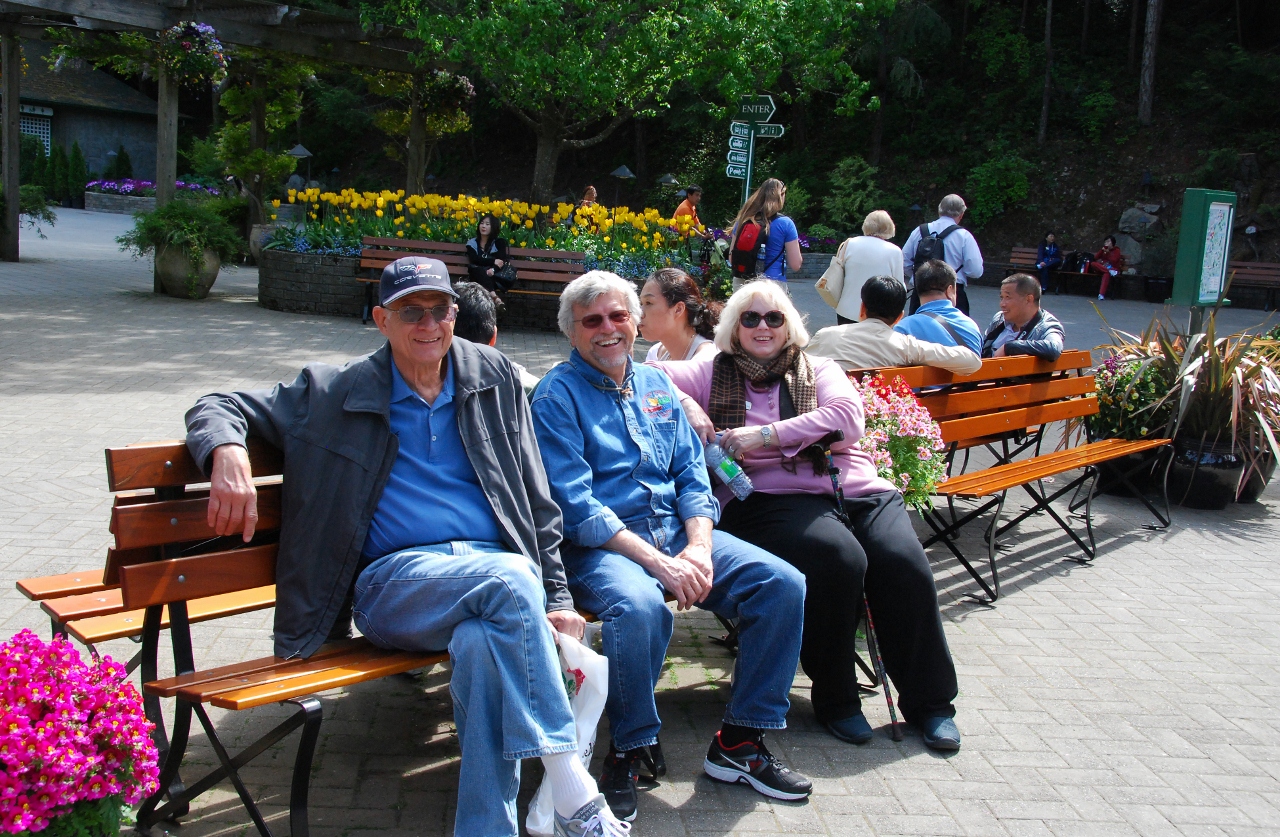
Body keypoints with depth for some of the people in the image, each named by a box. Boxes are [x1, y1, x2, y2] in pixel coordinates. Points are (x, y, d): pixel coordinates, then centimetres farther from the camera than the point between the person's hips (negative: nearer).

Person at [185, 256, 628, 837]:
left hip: (501, 572, 2)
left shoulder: (493, 377, 15)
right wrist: (228, 453, -14)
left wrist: (556, 596, 7)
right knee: (508, 578, -34)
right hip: (395, 584, -2)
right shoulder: (335, 394, 10)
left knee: (484, 643, -36)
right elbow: (218, 408, 12)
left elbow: (537, 500, 15)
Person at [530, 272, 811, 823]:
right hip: (601, 546, -6)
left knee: (783, 584, -13)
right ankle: (628, 752, -13)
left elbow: (693, 476, 12)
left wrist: (699, 549, -8)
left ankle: (740, 742, -1)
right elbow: (576, 506, -13)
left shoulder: (657, 385, 16)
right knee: (639, 605, -38)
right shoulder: (556, 397, -3)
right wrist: (658, 563, -22)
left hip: (677, 530, 6)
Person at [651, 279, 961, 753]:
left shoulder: (818, 371, 20)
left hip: (854, 488, 3)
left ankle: (929, 702, -4)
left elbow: (848, 417, 1)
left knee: (904, 563, -23)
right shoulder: (715, 373, 19)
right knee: (839, 558, -32)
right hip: (771, 498, -3)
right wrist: (687, 407, -8)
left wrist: (766, 435, -9)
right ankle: (835, 699, -12)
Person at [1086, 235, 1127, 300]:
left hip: (1113, 269, -5)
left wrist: (1107, 253, -12)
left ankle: (1102, 294, -53)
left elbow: (1113, 261, -10)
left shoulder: (1116, 251, 4)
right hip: (1102, 268, 5)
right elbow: (1095, 258, 5)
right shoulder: (1104, 250, 16)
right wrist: (1102, 250, -5)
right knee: (1093, 264, -23)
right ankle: (1109, 271, -36)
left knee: (1106, 274, -40)